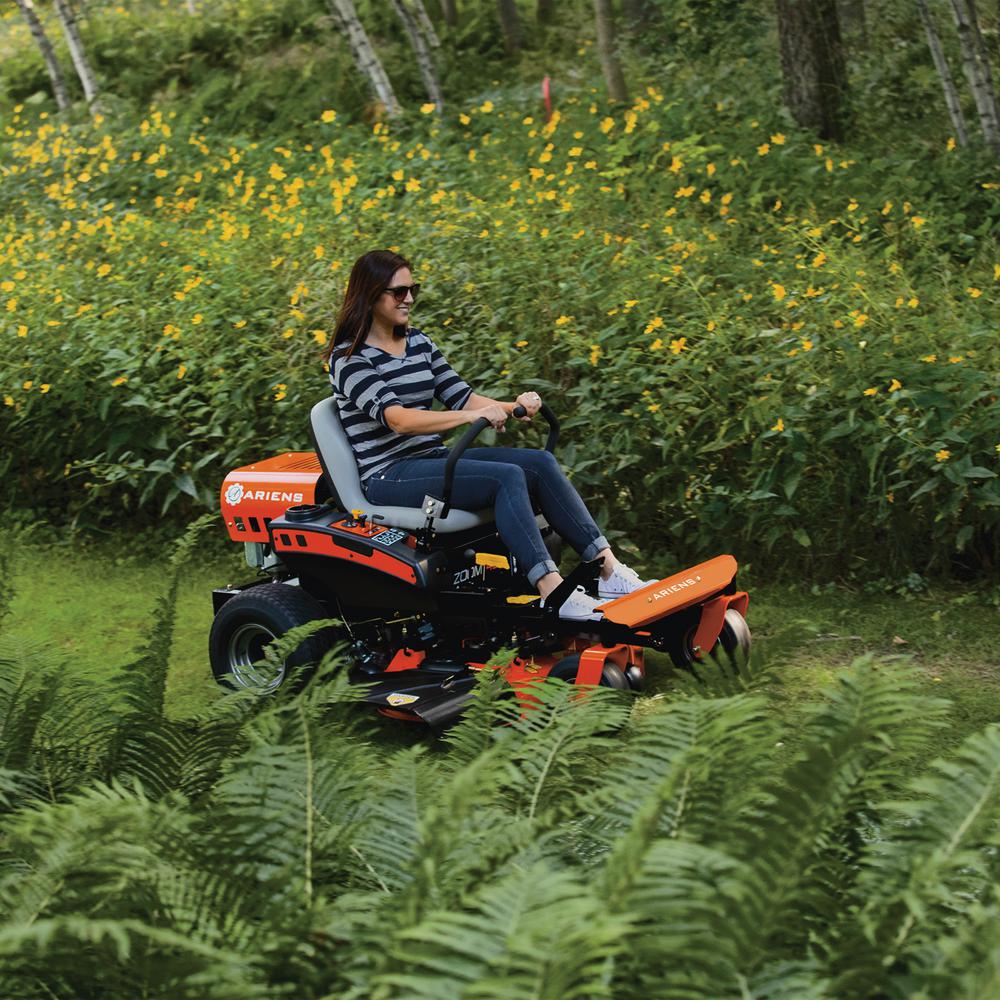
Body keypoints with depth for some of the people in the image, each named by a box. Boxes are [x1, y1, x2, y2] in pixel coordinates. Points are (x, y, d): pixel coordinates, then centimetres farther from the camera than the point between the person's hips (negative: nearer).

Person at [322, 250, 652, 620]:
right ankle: (553, 593, -35)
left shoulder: (418, 343, 14)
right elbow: (397, 419, -23)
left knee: (540, 462, -14)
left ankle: (608, 568, -18)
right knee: (507, 477, -29)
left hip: (434, 459, 8)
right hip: (388, 476, -7)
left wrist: (512, 406, -11)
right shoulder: (349, 357, -10)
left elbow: (459, 395, 10)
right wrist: (471, 416, -35)